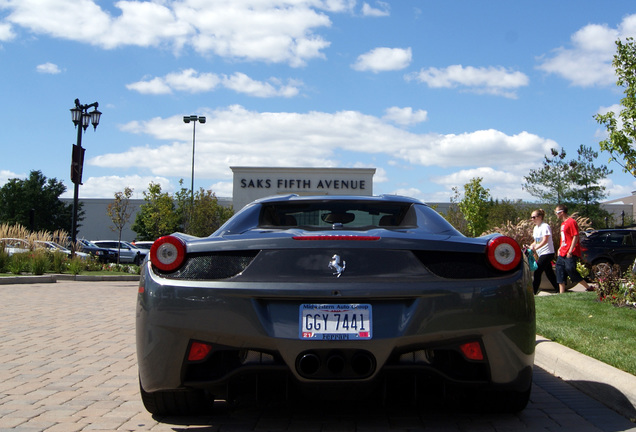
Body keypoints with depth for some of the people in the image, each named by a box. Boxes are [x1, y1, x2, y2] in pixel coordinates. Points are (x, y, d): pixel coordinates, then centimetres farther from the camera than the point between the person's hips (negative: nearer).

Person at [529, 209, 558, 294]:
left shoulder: (545, 226, -13)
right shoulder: (536, 228, 14)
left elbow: (545, 241, -22)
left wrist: (535, 248, -31)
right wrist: (531, 246, -4)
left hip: (547, 253, -9)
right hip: (541, 254, 9)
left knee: (537, 272, -12)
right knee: (549, 273, 12)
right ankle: (559, 290, 20)